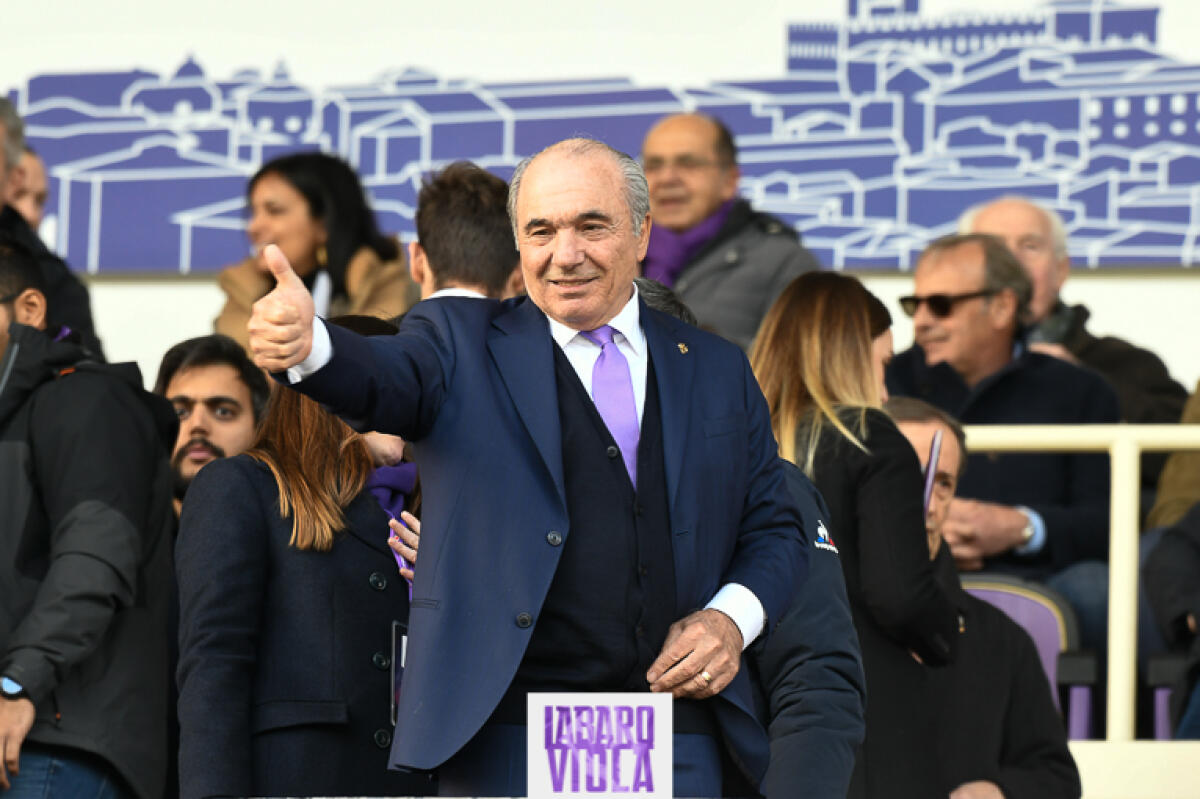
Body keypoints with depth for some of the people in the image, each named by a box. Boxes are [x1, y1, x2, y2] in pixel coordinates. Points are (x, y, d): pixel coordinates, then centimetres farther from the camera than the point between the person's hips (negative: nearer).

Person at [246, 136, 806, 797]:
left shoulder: (716, 370, 15)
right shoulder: (463, 341, 7)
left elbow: (774, 528, 20)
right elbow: (388, 379, -14)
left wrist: (733, 618, -1)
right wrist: (307, 345, -37)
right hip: (507, 738, -2)